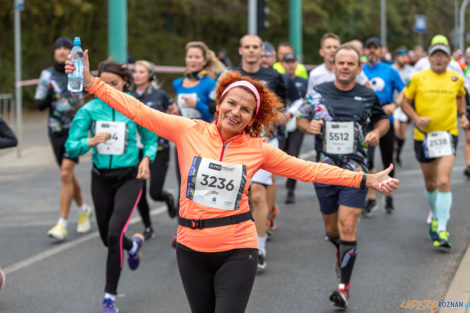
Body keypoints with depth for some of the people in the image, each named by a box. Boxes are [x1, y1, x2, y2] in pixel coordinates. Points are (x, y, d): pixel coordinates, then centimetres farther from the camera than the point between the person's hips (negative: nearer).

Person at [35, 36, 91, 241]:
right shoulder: (47, 75, 5)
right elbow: (40, 105, 3)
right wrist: (48, 95, -17)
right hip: (56, 130, 4)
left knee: (66, 174, -15)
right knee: (68, 175, 13)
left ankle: (62, 224, -13)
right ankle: (83, 210, 37)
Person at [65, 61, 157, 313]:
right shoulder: (89, 110, -6)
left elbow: (150, 140, 8)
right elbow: (71, 147, -7)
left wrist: (146, 159, -11)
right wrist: (91, 142, -26)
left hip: (129, 177, -3)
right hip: (101, 178, 3)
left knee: (115, 232, -19)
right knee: (107, 237, 15)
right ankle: (134, 245, 53)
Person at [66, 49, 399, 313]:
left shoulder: (258, 149, 0)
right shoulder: (188, 131, -2)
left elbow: (308, 169, 4)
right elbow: (139, 111, -4)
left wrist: (365, 180, 3)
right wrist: (91, 82, -9)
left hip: (237, 251, -1)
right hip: (192, 249, 1)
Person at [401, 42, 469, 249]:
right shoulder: (418, 78, -1)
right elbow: (405, 102, 5)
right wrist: (416, 118, -11)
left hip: (448, 134, -1)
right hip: (423, 135, 1)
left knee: (444, 182, -16)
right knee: (430, 184, 13)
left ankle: (442, 230, -16)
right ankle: (435, 216, 41)